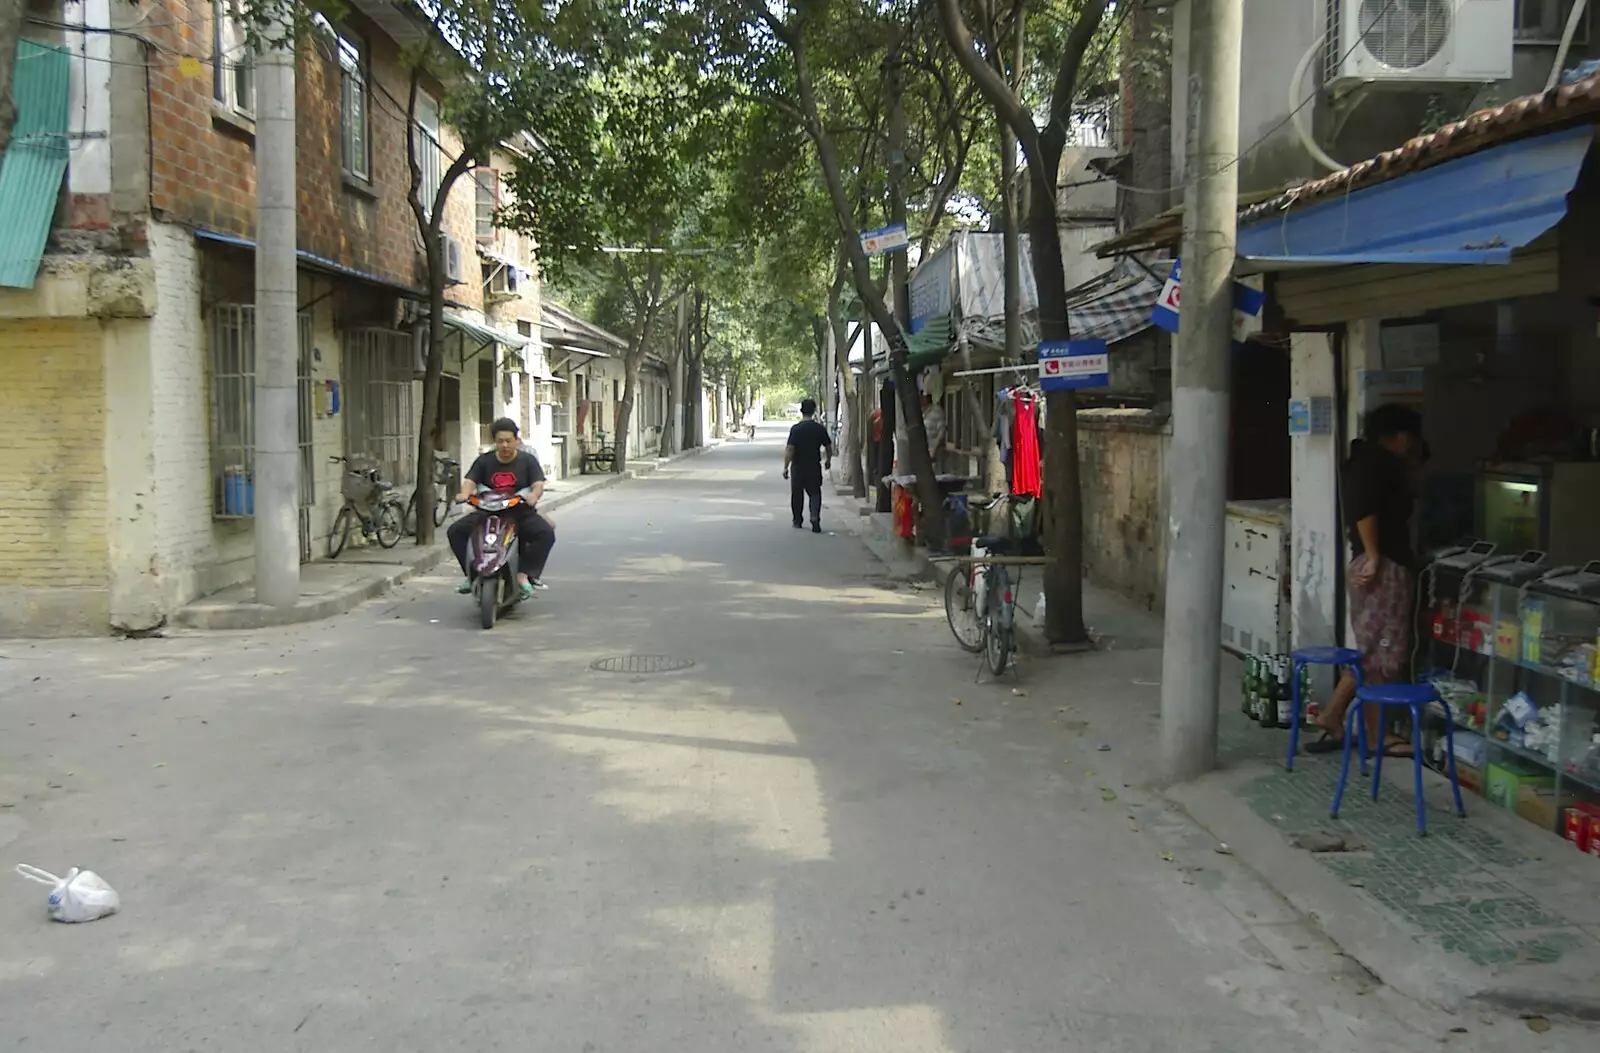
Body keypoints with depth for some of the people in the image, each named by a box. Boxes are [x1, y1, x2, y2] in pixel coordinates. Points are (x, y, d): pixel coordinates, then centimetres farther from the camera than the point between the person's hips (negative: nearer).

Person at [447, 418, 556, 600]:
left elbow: (538, 483, -10)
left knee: (546, 533, -29)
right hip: (488, 512, 2)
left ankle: (524, 573, -22)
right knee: (456, 530, -17)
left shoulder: (528, 460, 2)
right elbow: (470, 480, -4)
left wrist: (534, 495, -35)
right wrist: (464, 493, -27)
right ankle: (471, 573, -11)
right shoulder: (484, 460, 8)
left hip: (520, 512, -2)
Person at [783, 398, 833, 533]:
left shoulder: (795, 429, -12)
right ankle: (815, 519, -16)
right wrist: (828, 460, 24)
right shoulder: (820, 429, -3)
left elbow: (790, 449, -16)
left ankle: (797, 521, 23)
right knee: (815, 493, 5)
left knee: (797, 494, 13)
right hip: (814, 466, 1)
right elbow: (828, 446, 7)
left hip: (798, 467, -1)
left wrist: (785, 467, -10)